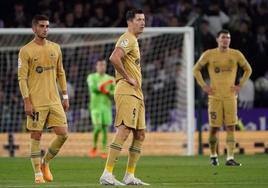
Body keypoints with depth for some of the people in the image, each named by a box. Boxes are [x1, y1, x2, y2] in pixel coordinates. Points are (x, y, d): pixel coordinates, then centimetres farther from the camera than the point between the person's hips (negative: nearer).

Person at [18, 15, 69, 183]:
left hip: (54, 100, 5)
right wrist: (27, 101, -12)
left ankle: (45, 163, 19)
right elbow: (22, 77, -6)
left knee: (63, 134, -2)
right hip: (36, 102, -5)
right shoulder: (26, 51, -4)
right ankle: (38, 173, 7)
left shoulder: (55, 48, 11)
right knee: (36, 136, -2)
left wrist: (65, 97, 12)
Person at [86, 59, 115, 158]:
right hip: (95, 106, -3)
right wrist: (105, 83, -21)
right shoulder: (91, 77, 3)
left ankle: (104, 151, 2)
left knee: (105, 128, -3)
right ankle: (94, 146, 7)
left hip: (106, 106, 3)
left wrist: (106, 92, -14)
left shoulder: (110, 79, 10)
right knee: (97, 127, -16)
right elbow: (93, 88, -15)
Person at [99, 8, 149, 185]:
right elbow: (114, 58, -26)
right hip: (126, 91, -11)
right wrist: (128, 78, -18)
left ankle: (130, 176, 13)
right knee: (124, 131, -17)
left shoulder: (134, 40, 22)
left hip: (136, 93, 11)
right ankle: (107, 174, -19)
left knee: (140, 135, 10)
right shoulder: (127, 39, -10)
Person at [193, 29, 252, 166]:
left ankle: (230, 158, -9)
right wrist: (203, 86, 2)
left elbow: (248, 70, 17)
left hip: (230, 96, 1)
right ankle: (213, 155, 20)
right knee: (214, 128, 0)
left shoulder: (236, 54, 4)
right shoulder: (209, 55, 1)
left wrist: (240, 85, 6)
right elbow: (196, 69, 11)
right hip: (215, 97, -1)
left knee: (231, 127, -7)